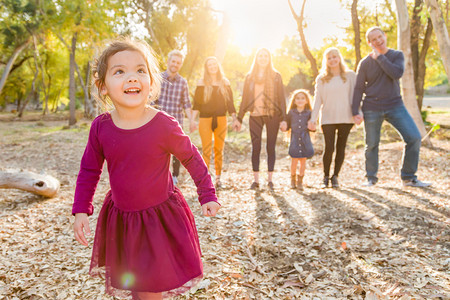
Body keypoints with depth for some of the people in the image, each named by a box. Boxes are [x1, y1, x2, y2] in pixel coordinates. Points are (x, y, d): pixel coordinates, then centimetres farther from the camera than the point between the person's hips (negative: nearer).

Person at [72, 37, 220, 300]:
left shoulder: (164, 125, -20)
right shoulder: (101, 127, -10)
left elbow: (192, 157, -4)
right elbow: (89, 170, 4)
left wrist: (207, 195, -2)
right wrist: (81, 210, -1)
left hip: (159, 217, -3)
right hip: (120, 218, 4)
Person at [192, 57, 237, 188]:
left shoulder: (225, 83, 10)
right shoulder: (202, 83, 3)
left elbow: (230, 102, 11)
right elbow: (196, 103, 0)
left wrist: (234, 118, 3)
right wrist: (192, 120, -10)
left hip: (221, 120, 2)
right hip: (205, 119, -2)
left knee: (219, 150, 8)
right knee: (206, 151, -5)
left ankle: (218, 178, 17)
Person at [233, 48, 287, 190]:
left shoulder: (276, 76, 6)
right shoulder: (249, 77, 11)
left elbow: (281, 98, 3)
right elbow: (245, 99, 12)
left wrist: (283, 118, -5)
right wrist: (239, 119, 8)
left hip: (272, 116, -1)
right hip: (255, 116, 1)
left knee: (271, 147, 2)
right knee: (255, 148, -1)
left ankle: (270, 179, 11)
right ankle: (256, 180, 5)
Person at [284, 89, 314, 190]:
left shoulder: (308, 113, 3)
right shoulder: (291, 113, 4)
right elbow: (287, 126, 7)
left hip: (305, 141, 1)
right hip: (294, 141, -1)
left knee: (303, 161, 4)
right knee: (294, 161, -1)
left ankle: (300, 181, 22)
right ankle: (293, 179, 23)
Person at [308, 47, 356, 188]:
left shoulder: (350, 76, 8)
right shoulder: (321, 79, 10)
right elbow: (317, 100, 8)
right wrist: (313, 119, 0)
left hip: (345, 118, 0)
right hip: (328, 118, 0)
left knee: (341, 147, 2)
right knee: (329, 148, -8)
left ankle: (335, 176, 13)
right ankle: (325, 177, 9)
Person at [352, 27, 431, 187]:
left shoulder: (397, 55, 5)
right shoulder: (365, 63, 2)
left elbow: (397, 73, -15)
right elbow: (359, 89, 1)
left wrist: (380, 57, -11)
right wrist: (355, 112, -6)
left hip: (395, 106, 1)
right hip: (372, 109, -1)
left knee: (414, 138, -9)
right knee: (371, 145, 3)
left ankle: (409, 178, 3)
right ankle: (371, 178, 21)